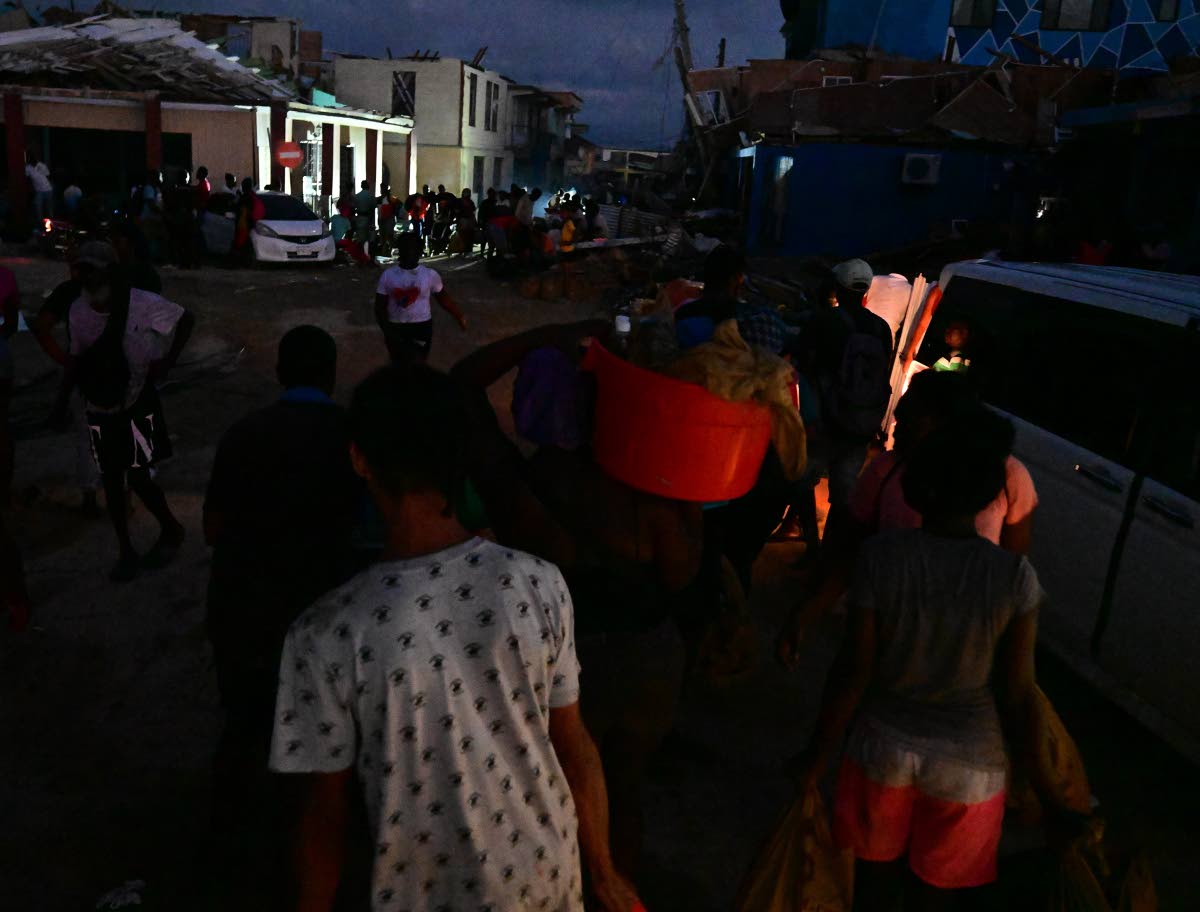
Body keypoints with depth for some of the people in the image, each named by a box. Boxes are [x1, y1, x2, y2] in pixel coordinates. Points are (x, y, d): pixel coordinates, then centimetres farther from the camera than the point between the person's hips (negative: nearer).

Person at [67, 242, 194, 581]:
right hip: (100, 410, 4)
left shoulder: (142, 304, -16)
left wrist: (167, 362, -5)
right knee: (112, 481, 10)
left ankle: (172, 531, 24)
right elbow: (77, 362, 6)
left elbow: (185, 319, -1)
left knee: (138, 478, -3)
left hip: (137, 404, -4)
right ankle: (126, 552, 23)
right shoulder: (77, 311, -4)